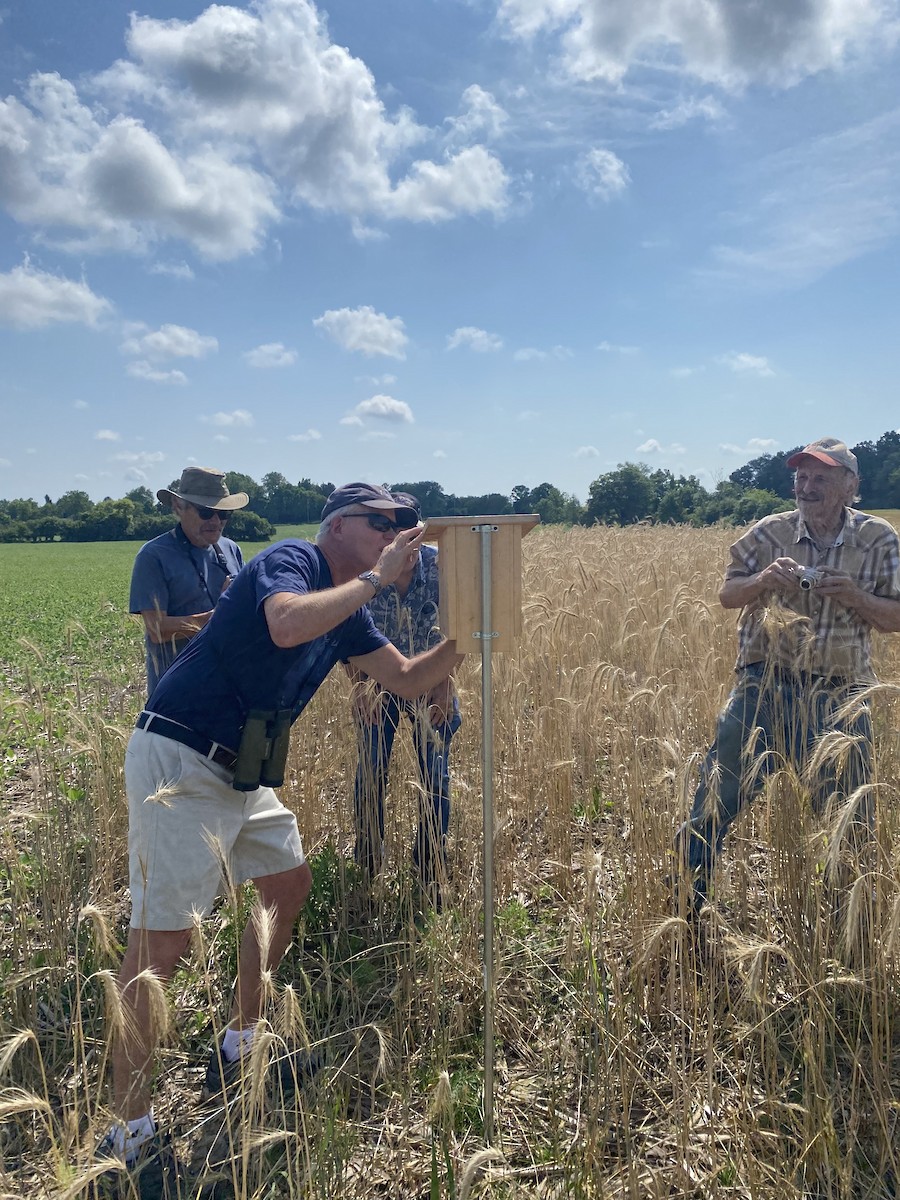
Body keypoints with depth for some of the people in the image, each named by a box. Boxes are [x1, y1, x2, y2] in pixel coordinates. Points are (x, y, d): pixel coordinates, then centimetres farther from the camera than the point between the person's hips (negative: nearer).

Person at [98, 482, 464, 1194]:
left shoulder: (348, 608, 12)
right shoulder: (291, 561, -14)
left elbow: (410, 680, 15)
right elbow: (287, 626, -36)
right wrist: (376, 578, -27)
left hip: (243, 773, 10)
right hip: (179, 765, -10)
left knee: (290, 886, 18)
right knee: (163, 938, -7)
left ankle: (240, 1048, 35)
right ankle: (130, 1135, 7)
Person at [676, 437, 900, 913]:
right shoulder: (770, 533, 0)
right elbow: (727, 595, 6)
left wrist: (854, 596, -16)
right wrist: (763, 579, -15)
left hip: (839, 698, 1)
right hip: (764, 687, 0)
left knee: (848, 819, 10)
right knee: (715, 800, -1)